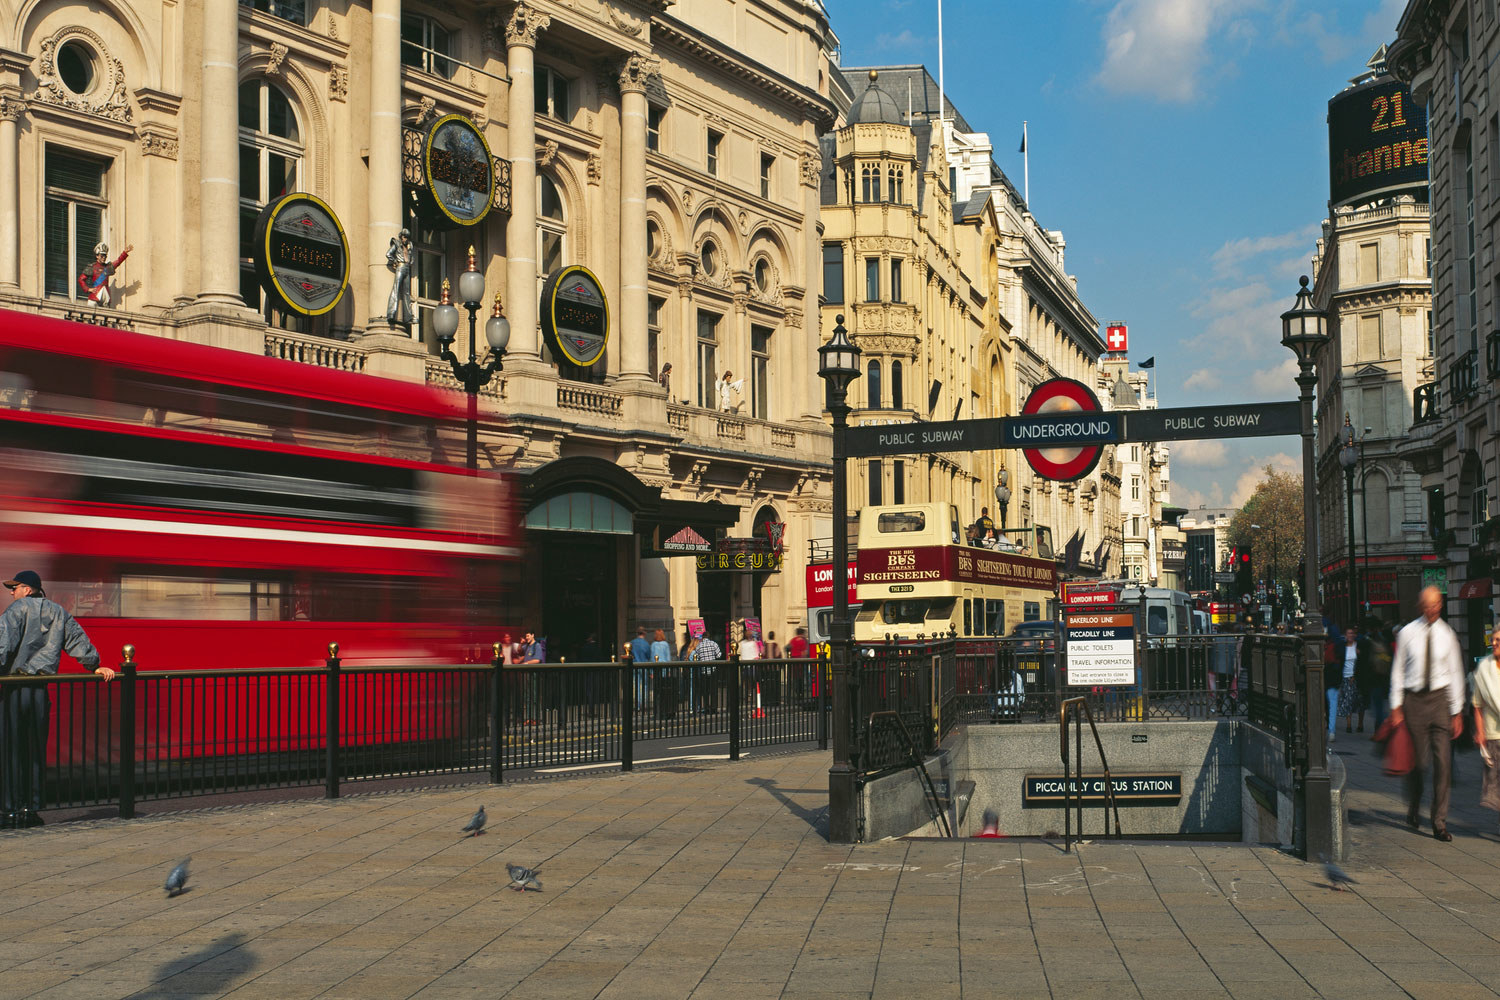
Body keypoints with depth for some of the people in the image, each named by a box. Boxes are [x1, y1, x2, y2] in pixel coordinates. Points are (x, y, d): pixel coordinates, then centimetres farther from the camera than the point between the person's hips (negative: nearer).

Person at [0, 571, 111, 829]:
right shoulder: (57, 612, 12)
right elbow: (78, 640, 16)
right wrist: (95, 665, 24)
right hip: (41, 689, 4)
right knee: (35, 750, 12)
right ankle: (32, 808, 13)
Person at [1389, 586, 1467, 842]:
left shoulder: (1447, 635, 3)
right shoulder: (1408, 633, 0)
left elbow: (1456, 674, 8)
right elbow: (1398, 670, 4)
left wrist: (1457, 712, 7)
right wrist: (1396, 706, 0)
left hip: (1439, 698, 1)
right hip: (1413, 698, -1)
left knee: (1442, 761, -6)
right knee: (1416, 760, 5)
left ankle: (1439, 822, -1)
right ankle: (1413, 810, 30)